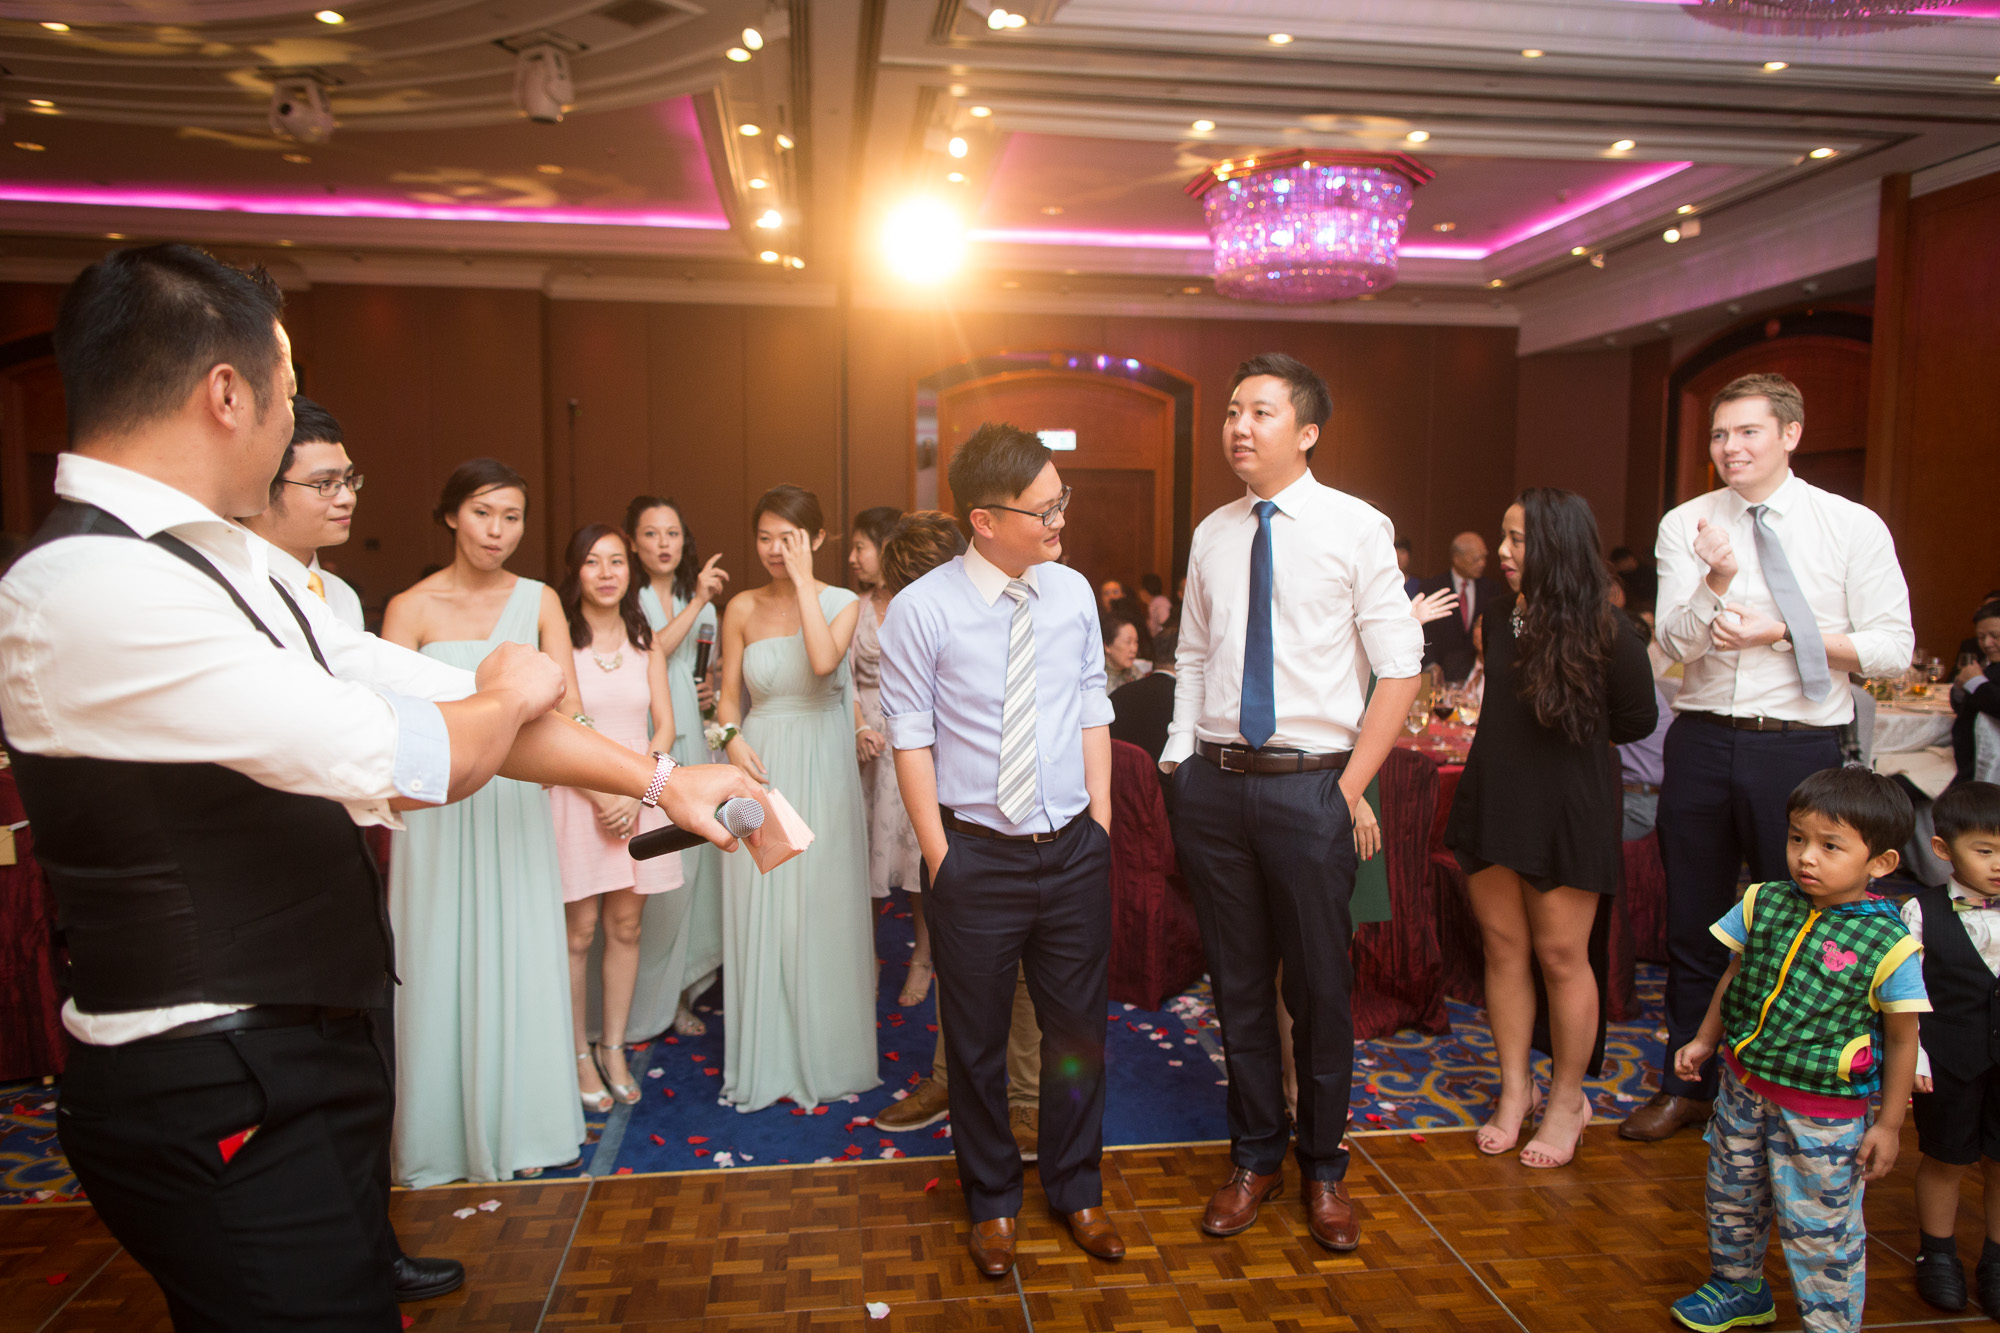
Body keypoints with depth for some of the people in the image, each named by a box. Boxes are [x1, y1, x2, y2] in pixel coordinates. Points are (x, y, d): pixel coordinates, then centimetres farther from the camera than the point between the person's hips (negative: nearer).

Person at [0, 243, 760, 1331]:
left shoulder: (228, 564, 7)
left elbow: (436, 700, 8)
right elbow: (407, 759, -25)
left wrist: (661, 781, 8)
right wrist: (510, 693, -3)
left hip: (302, 1057, 9)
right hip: (225, 1105, -9)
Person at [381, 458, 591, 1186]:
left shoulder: (538, 601, 4)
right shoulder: (411, 607, -4)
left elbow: (571, 708, 0)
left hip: (516, 804, 2)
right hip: (439, 808, -2)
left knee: (519, 962, 7)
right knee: (441, 967, 6)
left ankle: (515, 1126, 23)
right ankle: (442, 1134, 23)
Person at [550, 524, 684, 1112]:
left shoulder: (644, 640, 10)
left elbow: (664, 724, 7)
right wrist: (602, 795, -12)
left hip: (640, 793, 4)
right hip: (576, 794, -4)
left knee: (626, 926, 7)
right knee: (579, 931, 0)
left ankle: (614, 1047, 20)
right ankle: (580, 1055, 13)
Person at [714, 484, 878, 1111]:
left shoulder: (841, 602, -3)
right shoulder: (742, 608, 5)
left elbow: (823, 661, -22)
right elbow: (728, 694, 9)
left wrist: (803, 582, -16)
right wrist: (734, 741, -10)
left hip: (822, 771, -2)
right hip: (761, 768, 2)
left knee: (821, 911, 4)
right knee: (759, 912, 6)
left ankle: (823, 1054, 21)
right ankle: (765, 1057, 21)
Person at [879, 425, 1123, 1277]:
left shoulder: (1073, 592, 1)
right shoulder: (922, 610, -12)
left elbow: (1092, 711, 7)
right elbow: (911, 738, -8)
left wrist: (1101, 823, 4)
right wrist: (939, 855, -8)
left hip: (1075, 852, 4)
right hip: (977, 856, -3)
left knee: (1078, 1029, 16)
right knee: (977, 1040, 13)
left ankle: (1076, 1190, 39)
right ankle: (992, 1201, 36)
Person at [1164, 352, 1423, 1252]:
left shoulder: (1356, 527, -4)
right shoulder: (1211, 535, 9)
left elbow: (1400, 667, -4)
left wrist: (1354, 785, -8)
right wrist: (1181, 759, 6)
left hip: (1311, 783, -3)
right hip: (1214, 781, 4)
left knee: (1319, 985, 8)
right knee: (1238, 982, 13)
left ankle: (1323, 1167, 30)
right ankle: (1254, 1156, 33)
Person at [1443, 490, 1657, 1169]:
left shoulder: (1605, 632, -11)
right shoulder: (1497, 622, 5)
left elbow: (1636, 720, 1)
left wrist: (1572, 734, 6)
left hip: (1566, 812, -5)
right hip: (1494, 801, 5)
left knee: (1560, 954, 4)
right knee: (1503, 946, 10)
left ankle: (1567, 1099, 23)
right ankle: (1515, 1089, 25)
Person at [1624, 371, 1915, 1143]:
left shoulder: (1854, 527, -1)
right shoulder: (1685, 526, 3)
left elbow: (1892, 649, -3)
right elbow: (1674, 643, -6)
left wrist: (1781, 631, -14)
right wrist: (1718, 580, -23)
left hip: (1799, 748, -2)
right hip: (1702, 741, 2)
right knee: (1693, 924, 12)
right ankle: (1687, 1084, 29)